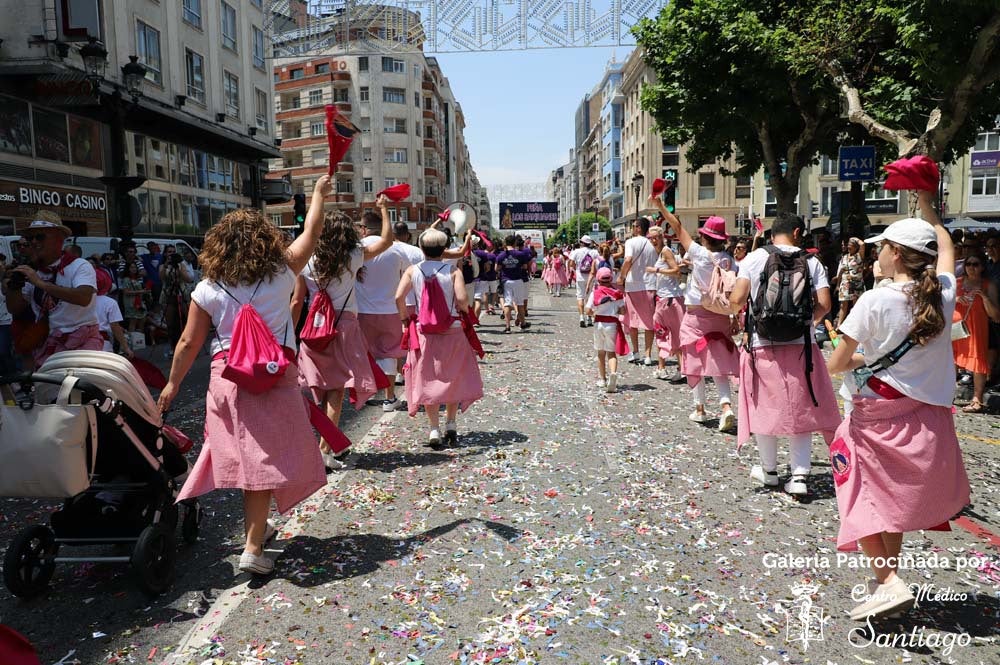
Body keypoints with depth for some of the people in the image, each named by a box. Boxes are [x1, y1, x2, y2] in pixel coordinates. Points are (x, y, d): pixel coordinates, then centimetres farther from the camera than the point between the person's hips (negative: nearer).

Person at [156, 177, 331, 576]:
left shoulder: (207, 289, 2)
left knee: (244, 453, 16)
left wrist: (172, 384, 18)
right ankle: (253, 547, -1)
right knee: (264, 457, 1)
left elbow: (189, 343, 6)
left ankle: (257, 526, 35)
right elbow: (311, 234, 13)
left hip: (227, 376, 2)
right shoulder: (281, 275, 0)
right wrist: (319, 193, 27)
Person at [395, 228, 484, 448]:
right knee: (453, 378, 15)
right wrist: (465, 311, 3)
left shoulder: (413, 270, -1)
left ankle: (434, 430, 5)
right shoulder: (453, 270, -6)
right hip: (452, 331, -1)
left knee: (428, 380, 8)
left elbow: (399, 297, -11)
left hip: (423, 332, 1)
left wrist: (405, 319, 3)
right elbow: (461, 298, -18)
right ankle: (451, 425, 17)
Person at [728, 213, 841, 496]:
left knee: (766, 407, 13)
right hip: (801, 346, 1)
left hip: (763, 346, -1)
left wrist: (735, 307, 11)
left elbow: (737, 300, -12)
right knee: (801, 409, 12)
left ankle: (769, 470, 27)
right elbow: (824, 305, -6)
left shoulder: (754, 258, -3)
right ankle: (800, 475, 8)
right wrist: (807, 321, 13)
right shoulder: (811, 262, 1)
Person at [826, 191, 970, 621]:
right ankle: (887, 575, 31)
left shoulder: (875, 300, -16)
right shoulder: (943, 294, -2)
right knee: (898, 499, 20)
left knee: (865, 498, 9)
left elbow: (835, 365, -12)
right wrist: (927, 206, 34)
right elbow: (946, 249, 22)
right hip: (929, 419, 5)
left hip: (880, 416, -5)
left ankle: (887, 581, -5)